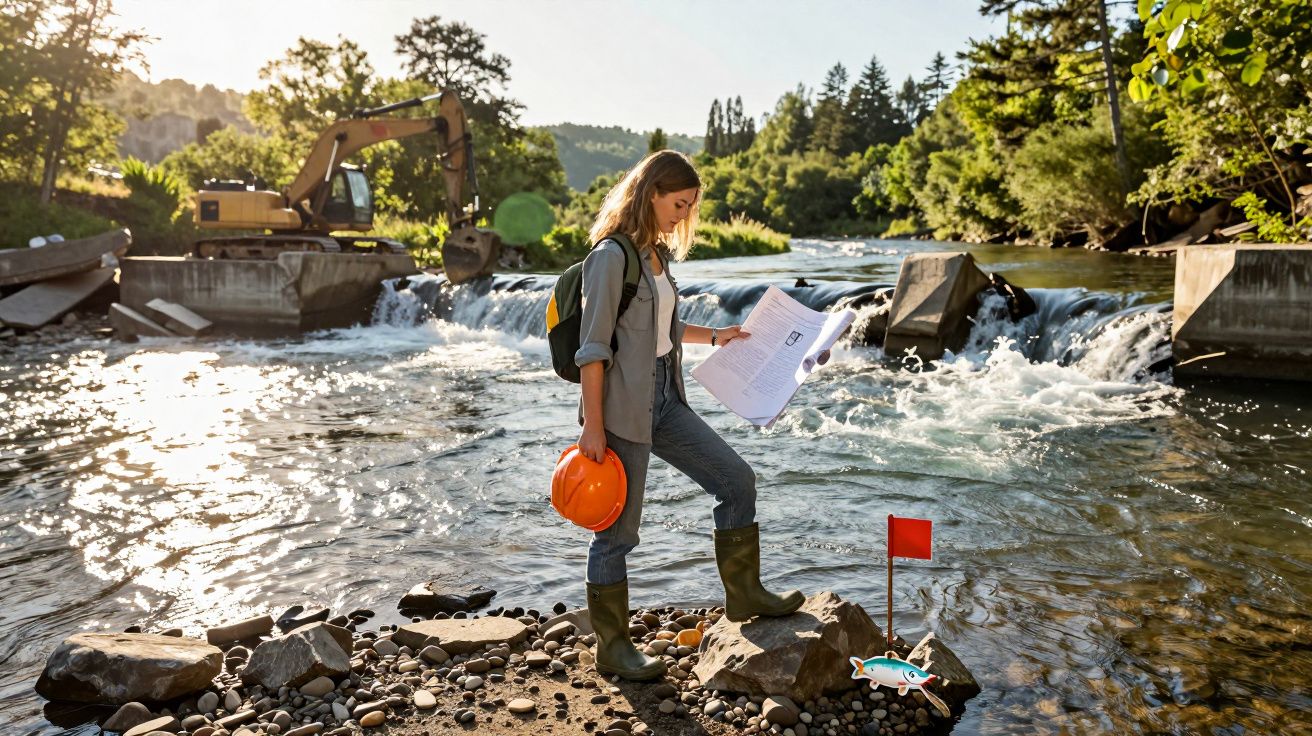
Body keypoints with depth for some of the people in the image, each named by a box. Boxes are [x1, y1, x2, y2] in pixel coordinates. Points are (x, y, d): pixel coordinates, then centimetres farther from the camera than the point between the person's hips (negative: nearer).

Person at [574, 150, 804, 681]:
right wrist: (593, 427, -19)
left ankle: (743, 593, 25)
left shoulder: (657, 253, 11)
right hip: (622, 404, -9)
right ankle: (612, 647, 19)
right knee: (618, 531, 3)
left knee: (736, 480, 9)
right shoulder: (612, 255, -15)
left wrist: (715, 336, 22)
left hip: (664, 399, 9)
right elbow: (593, 347, -18)